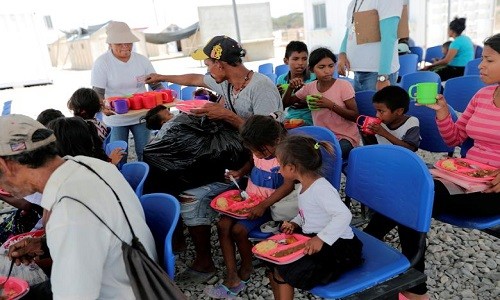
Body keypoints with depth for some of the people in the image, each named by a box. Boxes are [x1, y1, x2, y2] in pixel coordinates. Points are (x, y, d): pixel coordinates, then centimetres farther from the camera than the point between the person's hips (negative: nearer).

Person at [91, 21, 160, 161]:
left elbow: (156, 85, 5)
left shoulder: (142, 60, 0)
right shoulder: (101, 63, -9)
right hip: (115, 119, -2)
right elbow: (98, 93, -10)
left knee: (144, 153, 11)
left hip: (141, 115, 3)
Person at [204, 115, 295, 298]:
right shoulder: (259, 150, 1)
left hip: (269, 203, -7)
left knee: (238, 230, -20)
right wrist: (241, 172, 2)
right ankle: (232, 277, -5)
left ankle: (246, 268, 11)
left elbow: (288, 186, -25)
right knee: (223, 225, -10)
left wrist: (263, 205, -29)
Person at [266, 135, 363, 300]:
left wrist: (321, 239, -33)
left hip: (335, 247, -9)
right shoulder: (306, 186, 6)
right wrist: (295, 223, 1)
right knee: (274, 262, 3)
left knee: (280, 273, -14)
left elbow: (343, 215, -32)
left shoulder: (320, 188, -23)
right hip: (313, 239, 9)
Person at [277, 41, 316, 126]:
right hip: (290, 118, 3)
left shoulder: (313, 79, -7)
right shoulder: (281, 79, 2)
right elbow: (281, 106, 4)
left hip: (309, 120, -3)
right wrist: (290, 88, -13)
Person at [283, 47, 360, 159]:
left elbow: (355, 116, -10)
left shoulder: (343, 85, -8)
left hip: (345, 137, -4)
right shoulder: (309, 87, 4)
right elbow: (285, 103, 14)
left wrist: (330, 105, -22)